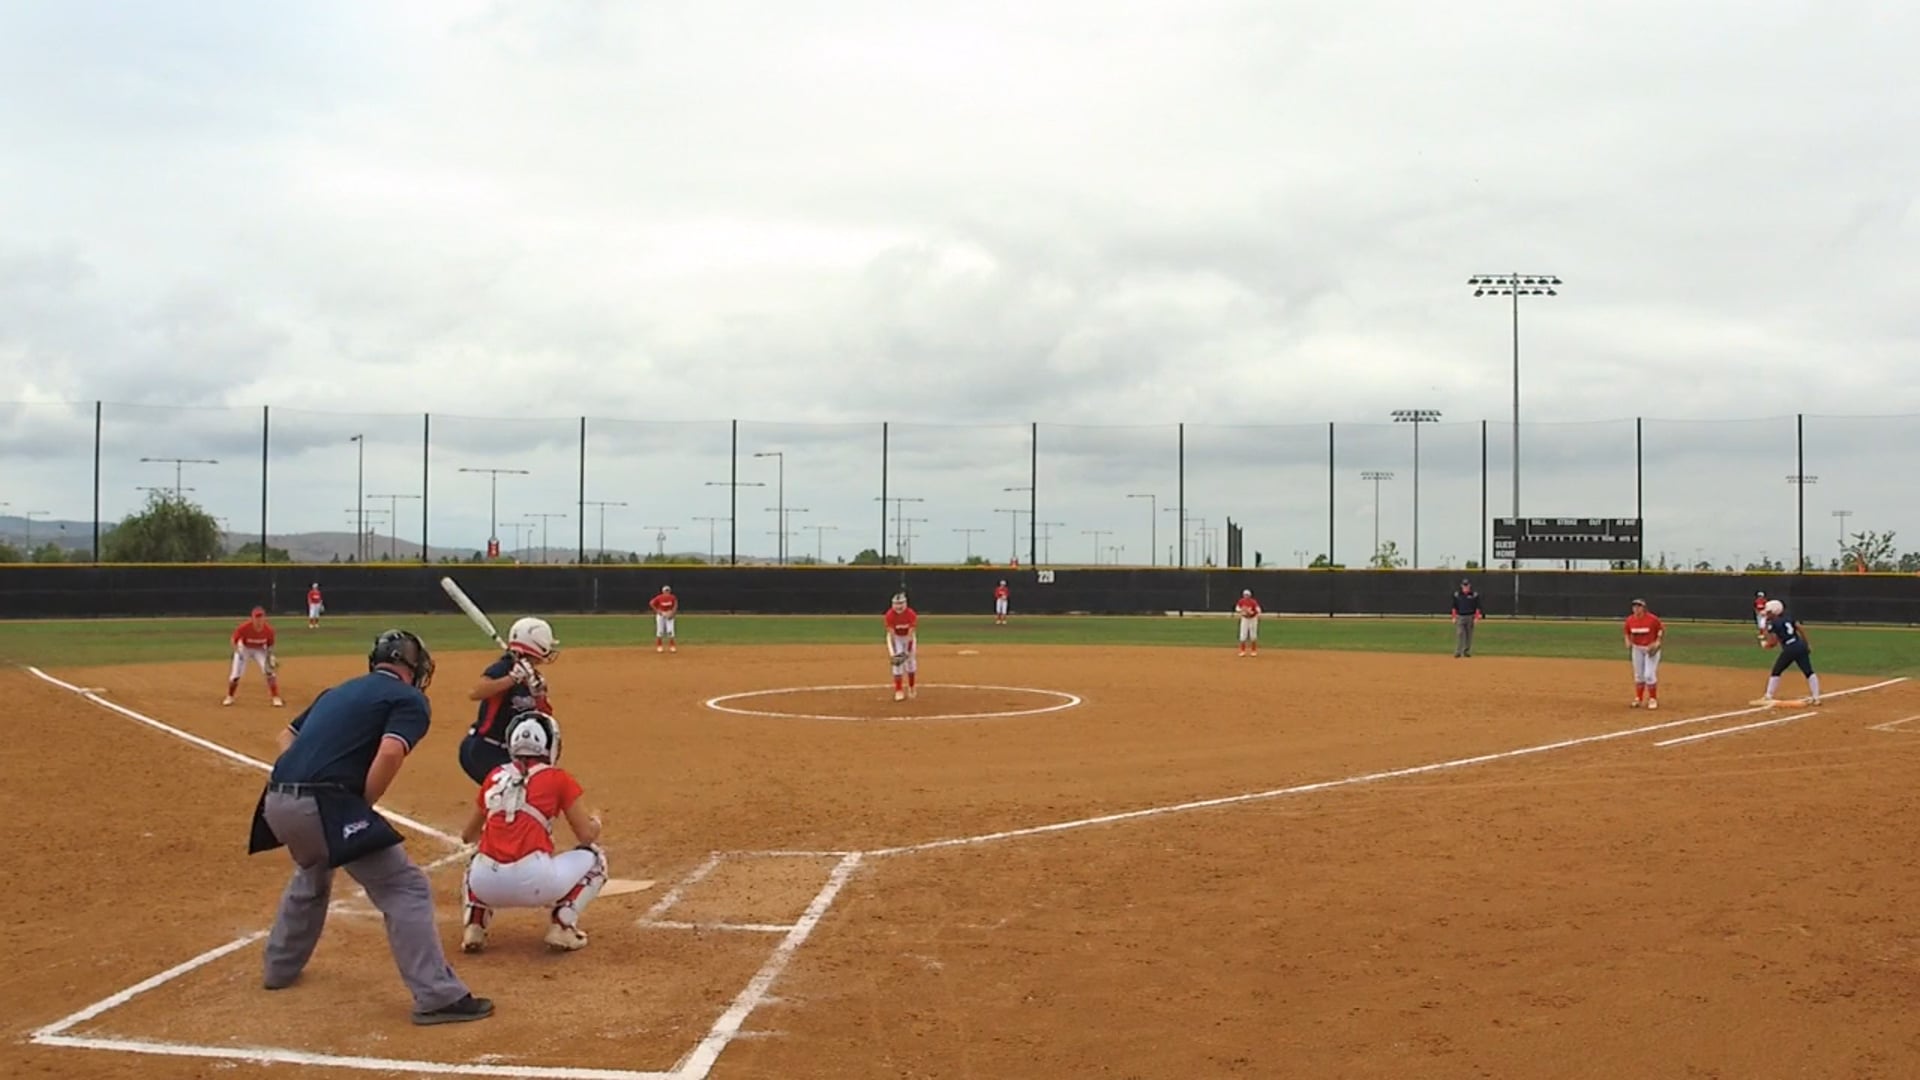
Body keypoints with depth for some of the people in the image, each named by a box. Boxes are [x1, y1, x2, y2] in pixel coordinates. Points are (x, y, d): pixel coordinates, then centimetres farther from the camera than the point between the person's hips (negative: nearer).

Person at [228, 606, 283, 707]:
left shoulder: (268, 629, -26)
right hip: (244, 649, -1)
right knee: (235, 674, -4)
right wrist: (238, 652, -28)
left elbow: (270, 645, -7)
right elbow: (234, 640, -16)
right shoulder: (244, 628, -33)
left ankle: (276, 698, -6)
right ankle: (229, 697, 23)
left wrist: (269, 656, -19)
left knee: (269, 671, -17)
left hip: (260, 650, 1)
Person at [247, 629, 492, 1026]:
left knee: (312, 874, 36)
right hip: (324, 806, -8)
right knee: (405, 888, -2)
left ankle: (280, 967, 48)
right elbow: (390, 753, -15)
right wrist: (362, 809, -3)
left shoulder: (339, 691, 26)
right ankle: (438, 997, -8)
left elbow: (287, 736, 28)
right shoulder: (410, 699, 3)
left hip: (277, 800, 8)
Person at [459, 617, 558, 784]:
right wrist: (513, 678, -40)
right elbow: (474, 693, -36)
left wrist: (538, 694, -15)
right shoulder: (502, 669, -18)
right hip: (481, 751, -9)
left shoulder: (533, 677, 5)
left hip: (505, 752, 9)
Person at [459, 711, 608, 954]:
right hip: (534, 881, -4)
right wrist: (596, 823, 32)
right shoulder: (558, 779, 6)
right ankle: (561, 925, 5)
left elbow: (468, 835, 28)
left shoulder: (496, 777, 16)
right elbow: (587, 835, 8)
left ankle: (474, 925, 15)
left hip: (486, 885, 4)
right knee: (593, 856, 21)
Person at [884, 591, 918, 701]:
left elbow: (910, 635, -29)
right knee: (897, 662, -12)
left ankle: (912, 688, 23)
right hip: (895, 637, -1)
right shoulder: (890, 615, -28)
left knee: (911, 661, 3)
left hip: (908, 637, 1)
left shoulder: (911, 614, -28)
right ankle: (898, 691, -10)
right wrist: (894, 652, -34)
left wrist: (907, 651, -34)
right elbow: (892, 635, -28)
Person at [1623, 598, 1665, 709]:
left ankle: (1653, 699, 8)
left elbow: (1662, 629, -5)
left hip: (1651, 648, -4)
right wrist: (1628, 643, -3)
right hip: (1637, 649, 4)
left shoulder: (1652, 619, -18)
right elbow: (1626, 631, 11)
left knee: (1649, 675, -8)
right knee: (1638, 675, 11)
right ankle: (1638, 699, 22)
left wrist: (1657, 643, -13)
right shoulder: (1630, 620, -6)